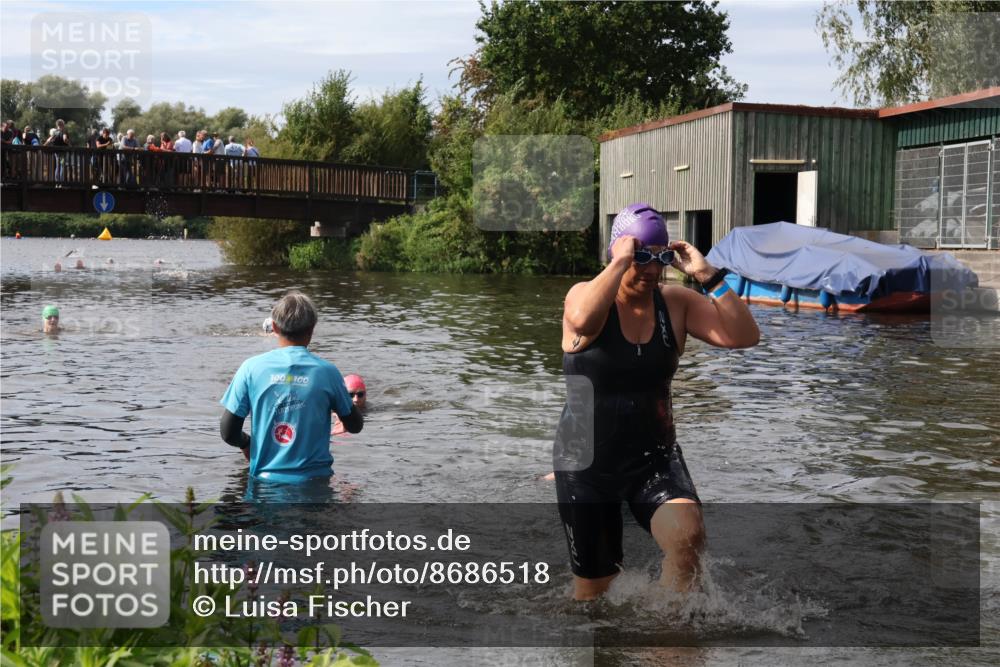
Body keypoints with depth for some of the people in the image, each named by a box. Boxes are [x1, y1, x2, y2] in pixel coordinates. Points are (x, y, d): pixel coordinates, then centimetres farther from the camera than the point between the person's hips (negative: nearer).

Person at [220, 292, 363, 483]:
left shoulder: (251, 368, -2)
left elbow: (228, 433, 0)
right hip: (314, 480, -1)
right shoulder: (327, 371, -2)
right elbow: (355, 426, 10)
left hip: (265, 479, 1)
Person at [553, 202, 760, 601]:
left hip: (654, 457, 2)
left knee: (687, 535, -28)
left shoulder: (676, 303, -1)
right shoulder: (586, 295, -11)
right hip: (587, 463, -2)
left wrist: (707, 276, -17)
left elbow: (745, 336, -12)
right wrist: (621, 263, -28)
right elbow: (582, 319, -37)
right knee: (593, 585, 8)